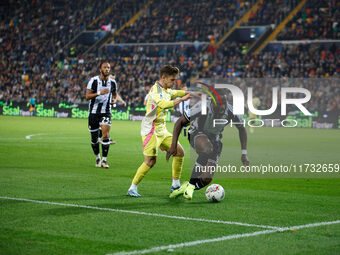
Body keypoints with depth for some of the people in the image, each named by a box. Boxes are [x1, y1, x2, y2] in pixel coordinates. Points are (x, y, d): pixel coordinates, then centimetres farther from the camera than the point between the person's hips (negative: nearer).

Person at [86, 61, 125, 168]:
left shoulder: (112, 82, 3)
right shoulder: (93, 81, -7)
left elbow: (115, 94, 21)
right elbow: (87, 96, -13)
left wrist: (120, 99, -1)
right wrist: (99, 93, -26)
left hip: (106, 111, 1)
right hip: (94, 111, -1)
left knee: (105, 133, -17)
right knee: (94, 137, 5)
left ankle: (104, 160, -10)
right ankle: (97, 158, 27)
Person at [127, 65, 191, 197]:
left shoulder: (167, 90, 12)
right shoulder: (156, 90, -17)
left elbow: (176, 93, 35)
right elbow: (164, 104, -36)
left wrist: (191, 93, 20)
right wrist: (181, 99, -31)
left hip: (162, 130, 10)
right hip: (151, 130, -10)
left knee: (179, 152, 7)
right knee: (150, 161, -13)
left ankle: (175, 184, 17)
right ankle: (132, 188, -2)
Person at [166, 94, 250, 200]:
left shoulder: (230, 112, -18)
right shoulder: (201, 107, -27)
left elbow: (241, 129, 3)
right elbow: (180, 122, -14)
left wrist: (244, 154, 0)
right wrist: (173, 146, -19)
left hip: (215, 139, 3)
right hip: (197, 134, -3)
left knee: (207, 179, -15)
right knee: (207, 148, -42)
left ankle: (188, 187, 17)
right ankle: (191, 184, -28)